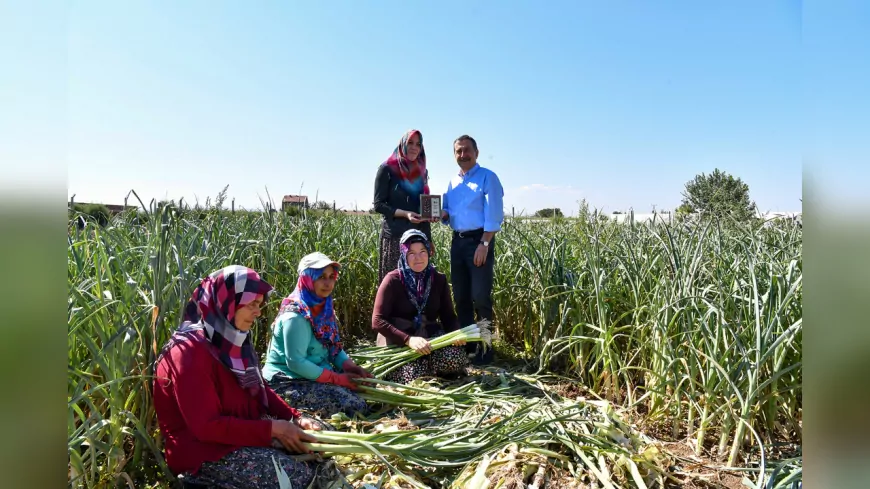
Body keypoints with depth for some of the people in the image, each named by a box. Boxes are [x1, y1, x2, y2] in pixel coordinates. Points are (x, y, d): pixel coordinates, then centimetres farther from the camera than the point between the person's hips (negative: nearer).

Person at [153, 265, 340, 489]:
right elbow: (207, 426, -25)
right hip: (203, 449, -8)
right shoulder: (190, 352, -22)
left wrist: (296, 418, -6)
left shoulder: (232, 340, 4)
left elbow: (259, 389, 9)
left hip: (242, 431, 9)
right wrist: (272, 428, -24)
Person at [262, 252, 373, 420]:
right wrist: (338, 378, -21)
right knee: (356, 406, -19)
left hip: (315, 375, 9)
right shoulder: (296, 316, -22)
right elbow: (295, 363, -25)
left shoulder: (323, 308, 4)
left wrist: (351, 367, -8)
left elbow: (333, 347, 10)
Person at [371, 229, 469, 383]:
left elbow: (448, 315, 3)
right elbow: (378, 321, -16)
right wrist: (409, 339, -28)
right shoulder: (393, 280, -12)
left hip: (430, 337, 3)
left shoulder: (439, 279, 0)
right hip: (398, 342, -3)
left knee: (456, 357, -26)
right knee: (415, 378, -27)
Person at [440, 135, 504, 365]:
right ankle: (466, 343, 21)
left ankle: (485, 347, 4)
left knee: (480, 296, -8)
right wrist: (442, 215, -4)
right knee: (460, 296, 10)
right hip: (458, 241, 7)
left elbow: (493, 215, -12)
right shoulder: (453, 181, 16)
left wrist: (484, 244, -19)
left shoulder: (488, 177, -4)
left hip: (479, 240, -7)